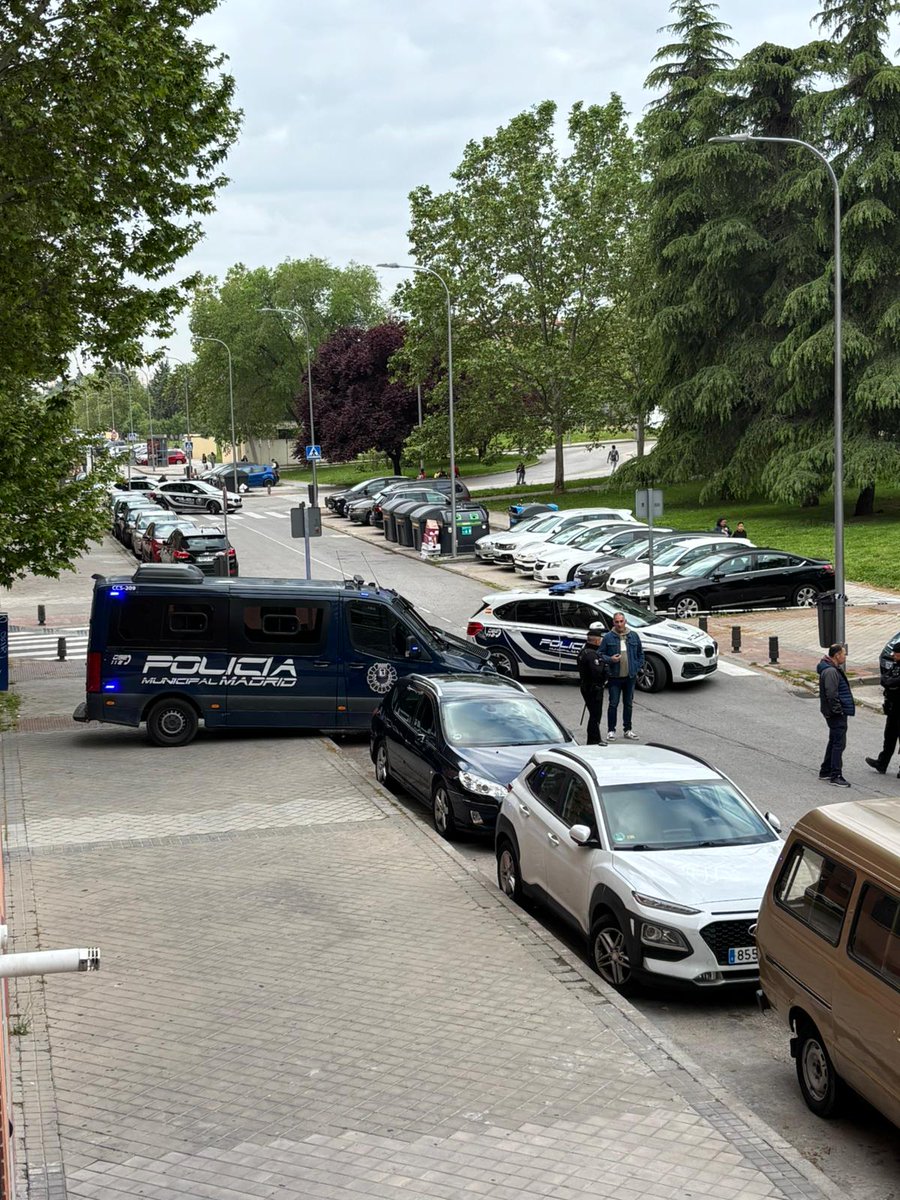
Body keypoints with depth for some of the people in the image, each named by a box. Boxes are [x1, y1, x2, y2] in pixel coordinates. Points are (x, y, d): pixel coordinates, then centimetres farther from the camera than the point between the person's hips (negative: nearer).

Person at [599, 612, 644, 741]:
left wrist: (639, 668, 5)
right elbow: (600, 654, 1)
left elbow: (640, 653, 14)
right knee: (613, 704, -2)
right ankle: (611, 730, 5)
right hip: (614, 677, -3)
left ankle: (628, 729, 21)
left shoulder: (633, 636, 6)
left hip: (630, 677, 3)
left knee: (628, 704, 11)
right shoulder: (608, 637, -3)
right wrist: (610, 659, -17)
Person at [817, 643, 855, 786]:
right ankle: (835, 777, -8)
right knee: (839, 744, -9)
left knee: (834, 742, 19)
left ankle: (825, 771, 29)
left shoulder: (835, 669, 15)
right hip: (837, 715, -11)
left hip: (837, 713, 11)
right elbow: (831, 694, -26)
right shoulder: (830, 671, -20)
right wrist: (838, 710, -20)